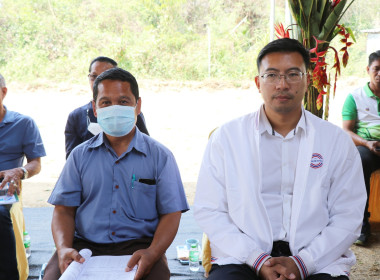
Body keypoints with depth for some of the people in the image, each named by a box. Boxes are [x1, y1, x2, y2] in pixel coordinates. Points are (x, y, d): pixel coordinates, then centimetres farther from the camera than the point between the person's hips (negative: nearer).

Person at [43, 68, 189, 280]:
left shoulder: (160, 157, 6)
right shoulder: (80, 156, 12)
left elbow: (171, 213, 2)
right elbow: (64, 209, 9)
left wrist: (152, 253, -16)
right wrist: (64, 248, -12)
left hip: (138, 245, -1)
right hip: (84, 245, 2)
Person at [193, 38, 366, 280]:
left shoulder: (337, 140, 9)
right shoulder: (225, 137, 6)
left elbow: (348, 217, 5)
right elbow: (208, 211, 2)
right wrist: (258, 259, -9)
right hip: (243, 258, -1)